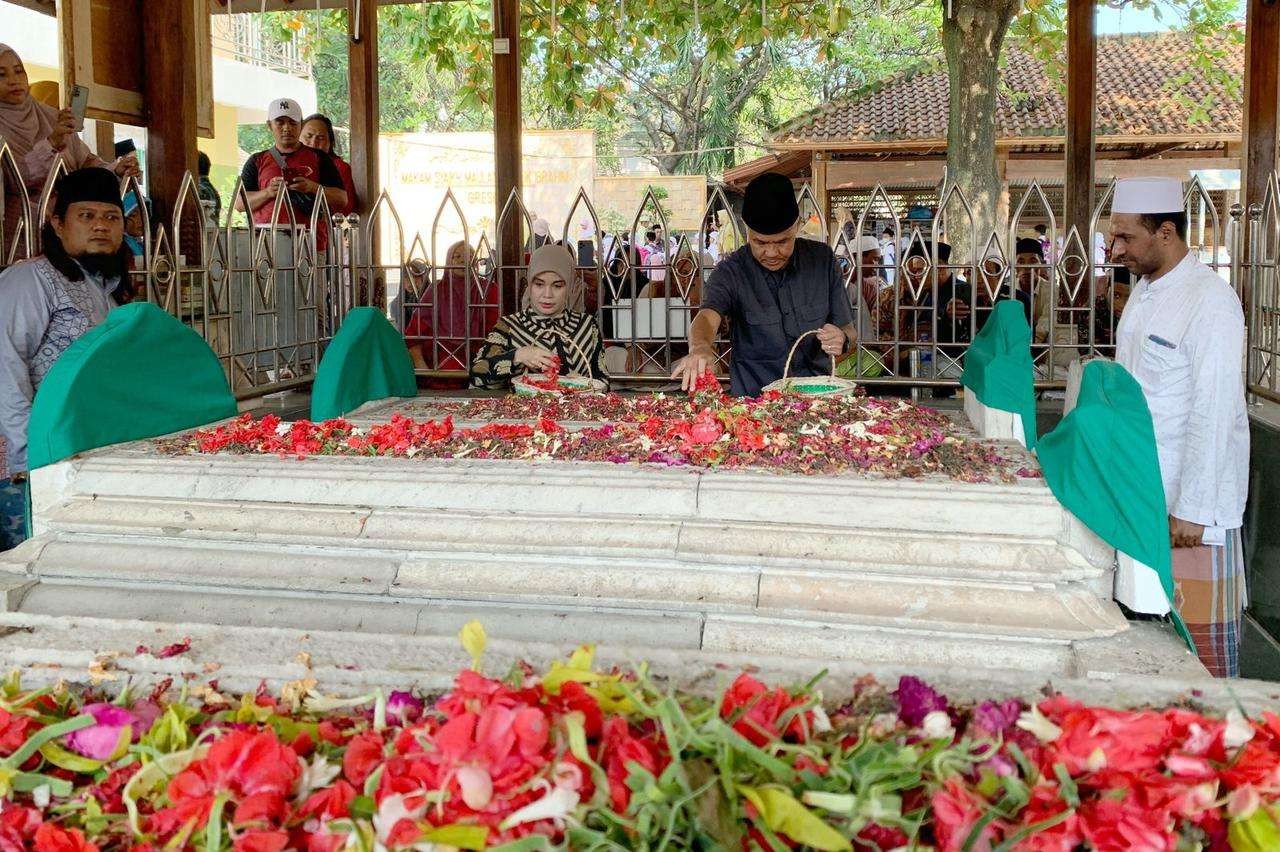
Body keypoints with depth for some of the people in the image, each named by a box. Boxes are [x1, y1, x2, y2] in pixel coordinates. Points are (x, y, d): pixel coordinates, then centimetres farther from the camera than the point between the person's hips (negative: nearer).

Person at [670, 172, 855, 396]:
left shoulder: (822, 260, 6)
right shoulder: (731, 272, -2)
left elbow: (850, 331, 13)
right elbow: (708, 317, -22)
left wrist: (842, 340, -12)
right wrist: (700, 348, -45)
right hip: (752, 401, -2)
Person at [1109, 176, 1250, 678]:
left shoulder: (1211, 302, -16)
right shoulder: (1143, 292, 12)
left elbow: (1214, 415, -19)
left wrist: (1192, 510, -20)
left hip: (1190, 499, -8)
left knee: (1199, 623, -1)